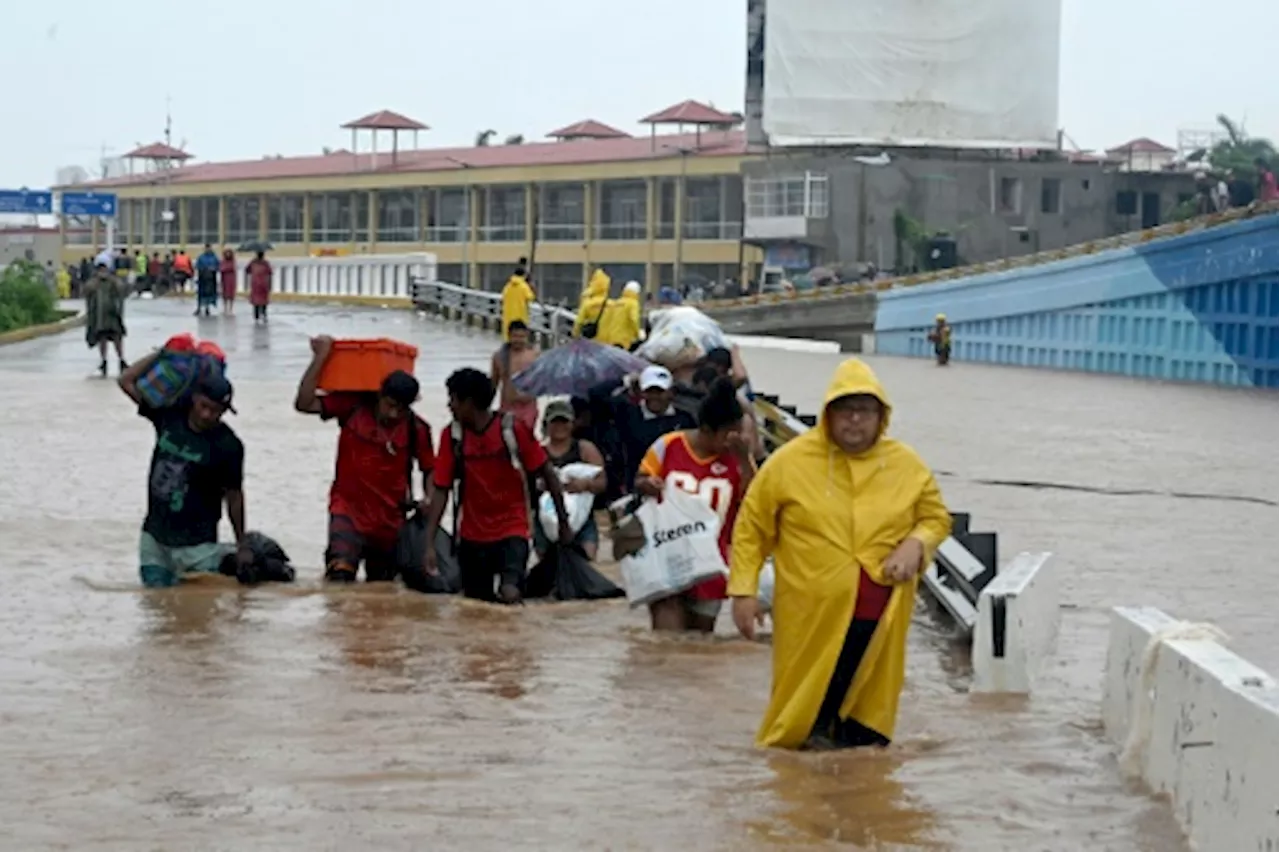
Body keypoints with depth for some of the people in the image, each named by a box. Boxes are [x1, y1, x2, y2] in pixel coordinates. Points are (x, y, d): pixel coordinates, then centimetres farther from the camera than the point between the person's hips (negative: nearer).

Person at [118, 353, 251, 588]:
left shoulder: (227, 446, -13)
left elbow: (234, 496, -5)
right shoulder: (169, 416, -3)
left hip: (195, 544, -4)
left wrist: (242, 546, 0)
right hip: (154, 537, 4)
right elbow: (127, 381, 4)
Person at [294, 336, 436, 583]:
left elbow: (429, 468, 8)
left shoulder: (417, 429, -6)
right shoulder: (353, 405, -9)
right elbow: (304, 403, -15)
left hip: (391, 520, 3)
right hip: (349, 510, -3)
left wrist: (429, 498, -12)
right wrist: (320, 357, -19)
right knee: (339, 575, -28)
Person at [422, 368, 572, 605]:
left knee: (510, 595, -27)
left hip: (512, 530, -4)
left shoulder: (514, 429, -13)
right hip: (471, 536, 4)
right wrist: (429, 544, -9)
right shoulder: (452, 436, -5)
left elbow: (548, 475, -3)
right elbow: (441, 491, -3)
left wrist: (564, 523, -1)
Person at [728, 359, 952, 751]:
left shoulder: (907, 464, 3)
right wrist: (743, 590, -3)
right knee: (807, 694, 4)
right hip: (811, 613, -2)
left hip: (879, 615, 2)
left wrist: (915, 544, -7)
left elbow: (936, 517, 15)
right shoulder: (791, 461, -5)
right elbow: (751, 526, 1)